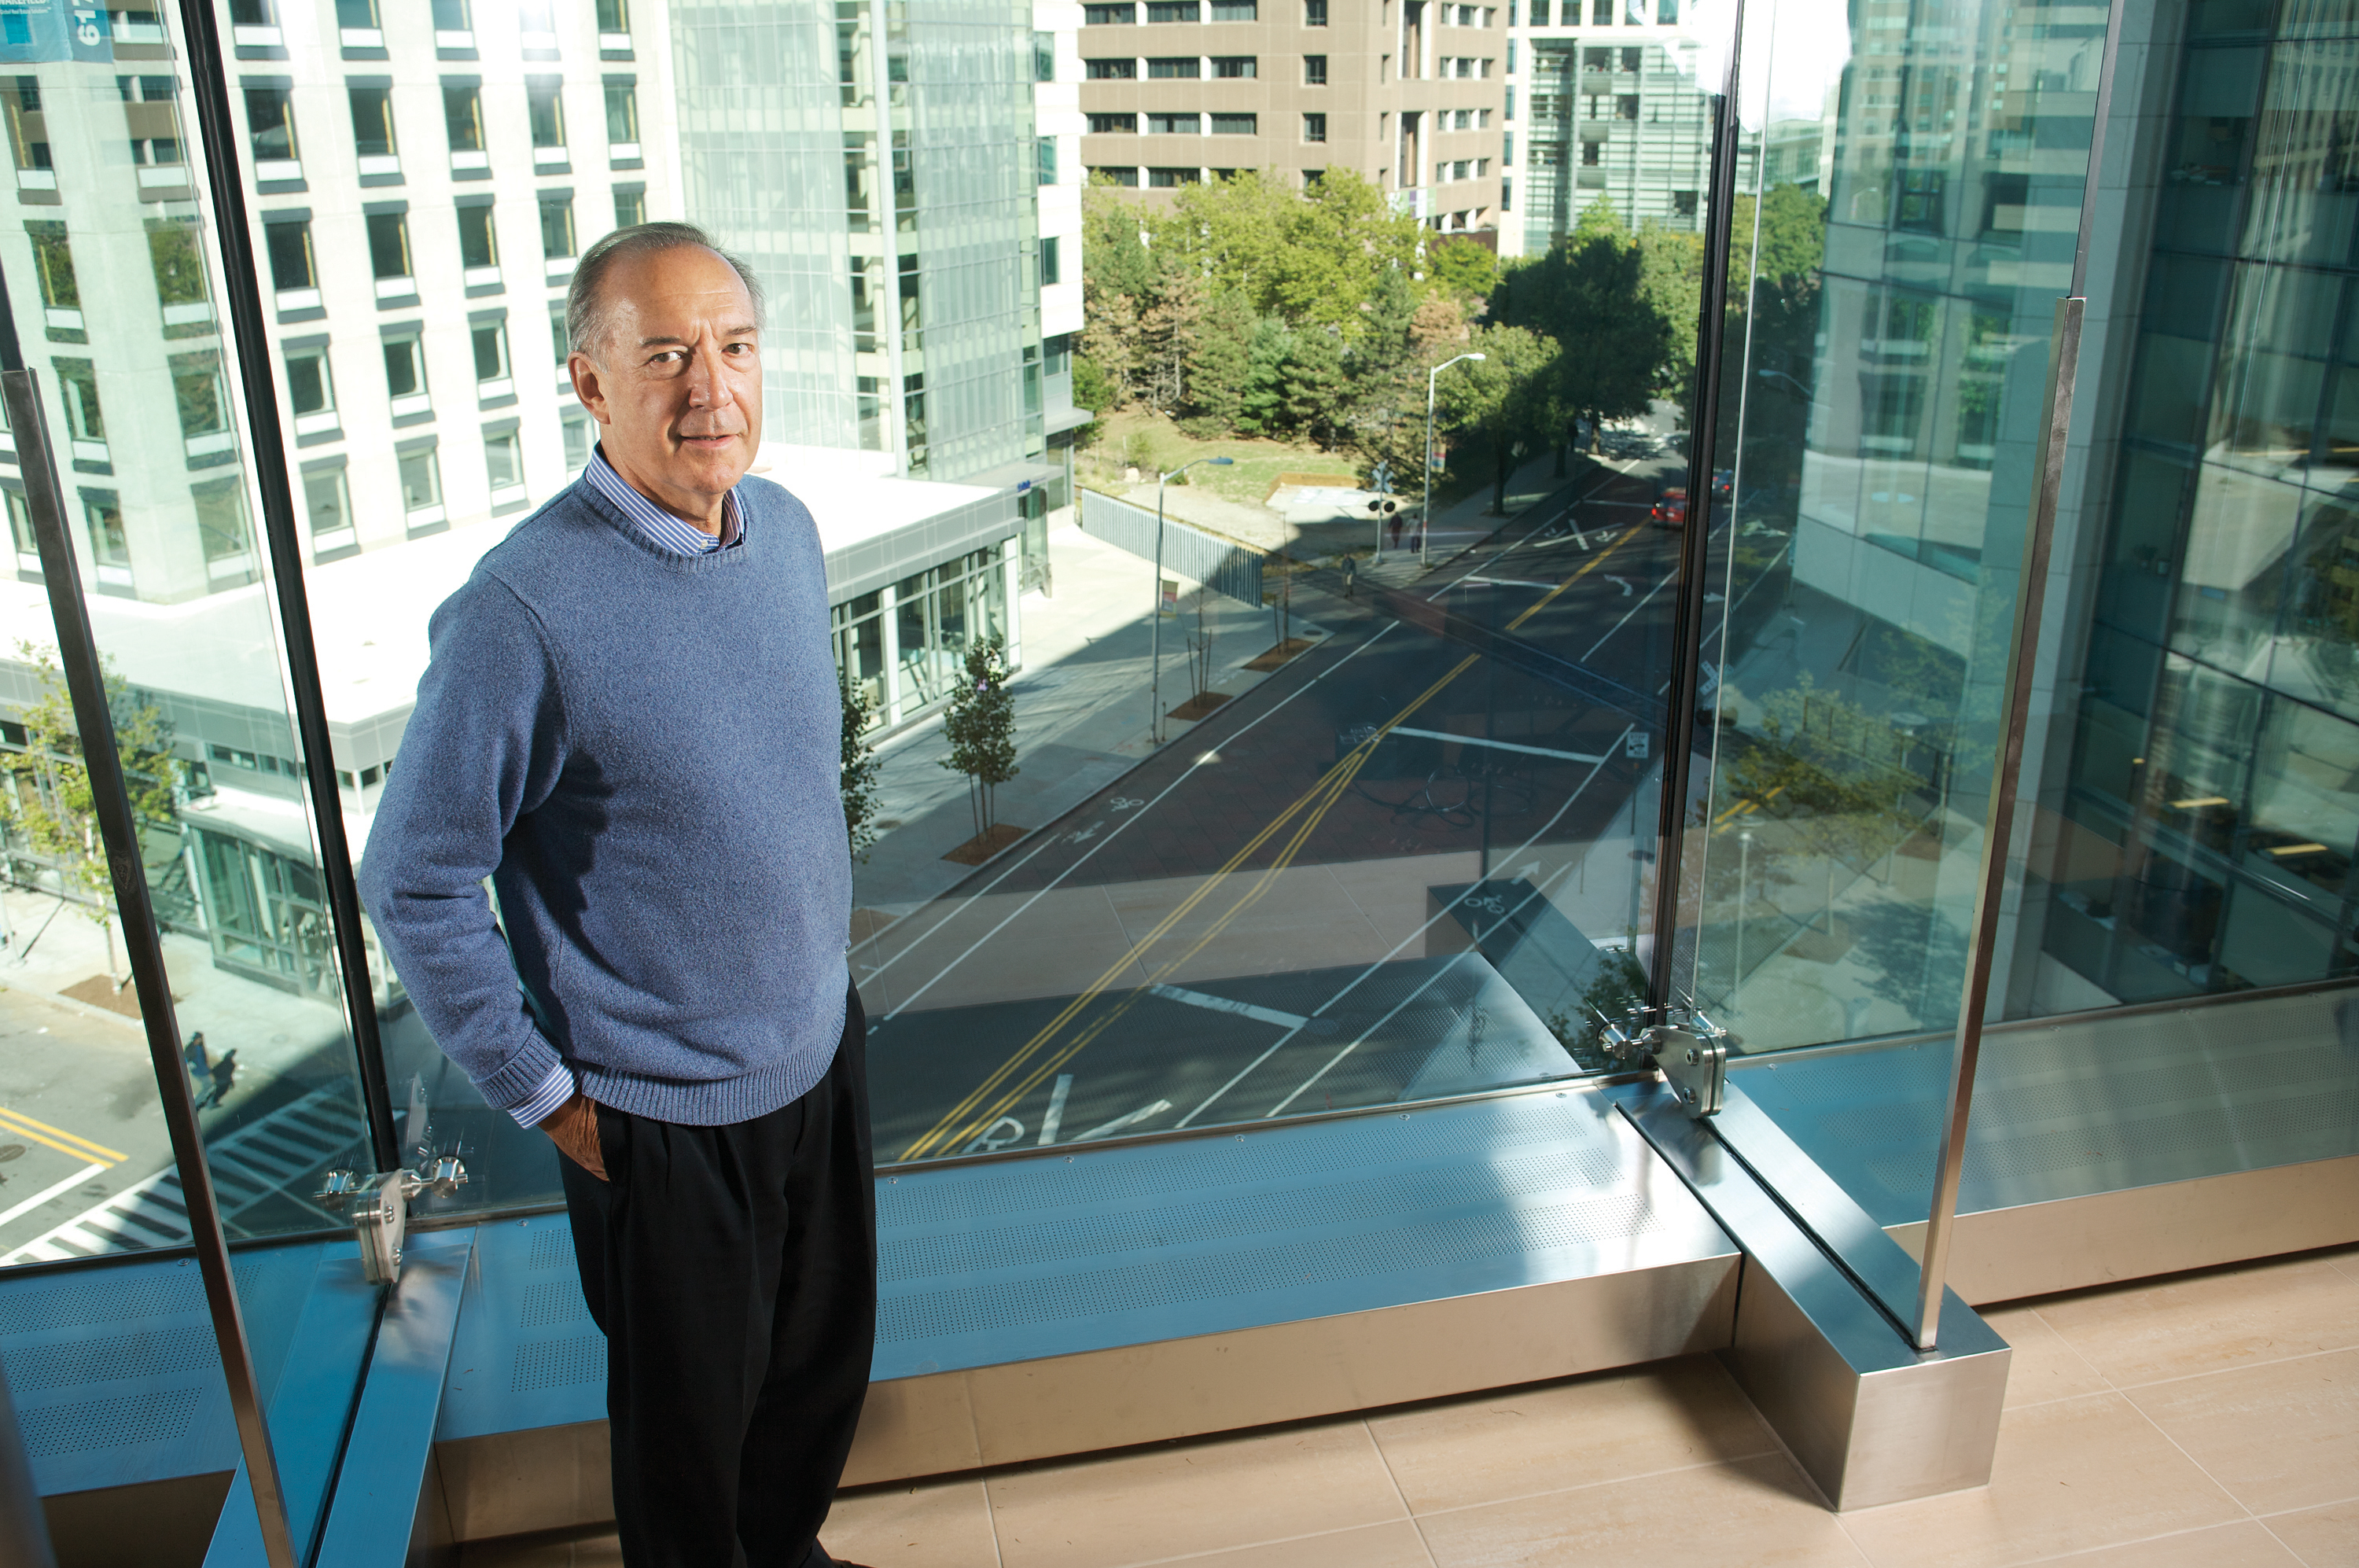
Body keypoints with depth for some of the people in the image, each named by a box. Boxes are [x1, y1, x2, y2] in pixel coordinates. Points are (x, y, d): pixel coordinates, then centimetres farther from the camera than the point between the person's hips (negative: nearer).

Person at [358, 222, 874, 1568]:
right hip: (663, 1110, -6)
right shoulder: (527, 607, -24)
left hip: (820, 1053, 6)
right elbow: (415, 884, -16)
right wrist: (545, 1096, -11)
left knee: (826, 1366, 25)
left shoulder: (789, 530, -3)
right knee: (692, 1418, 17)